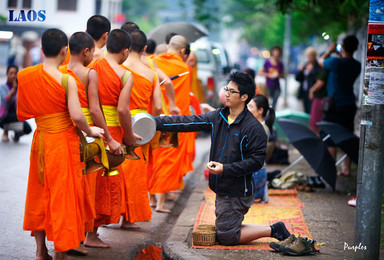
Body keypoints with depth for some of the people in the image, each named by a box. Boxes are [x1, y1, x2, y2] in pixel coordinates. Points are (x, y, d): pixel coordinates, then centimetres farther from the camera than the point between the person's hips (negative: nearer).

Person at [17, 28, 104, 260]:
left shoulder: (26, 76, -2)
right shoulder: (67, 80, -17)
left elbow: (22, 112, 5)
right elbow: (76, 115, -22)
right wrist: (90, 131, -5)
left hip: (40, 139, 5)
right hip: (63, 141, -5)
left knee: (40, 194, 18)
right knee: (62, 196, 5)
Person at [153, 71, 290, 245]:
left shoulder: (254, 127, -14)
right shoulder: (217, 117, 5)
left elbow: (257, 161, -17)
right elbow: (186, 123, 4)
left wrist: (225, 169, -22)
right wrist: (155, 122, -3)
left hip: (237, 192, -8)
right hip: (222, 190, 8)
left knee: (227, 237, -5)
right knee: (224, 232, 14)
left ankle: (272, 230, 7)